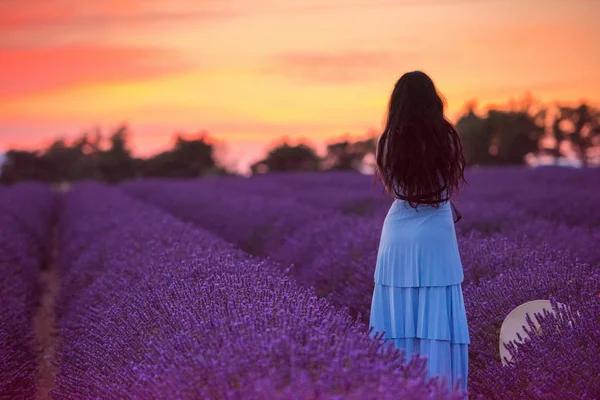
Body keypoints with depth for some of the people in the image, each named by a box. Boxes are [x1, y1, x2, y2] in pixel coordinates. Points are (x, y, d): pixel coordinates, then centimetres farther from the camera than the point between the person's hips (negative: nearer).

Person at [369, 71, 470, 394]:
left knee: (399, 315, 8)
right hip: (436, 234, -1)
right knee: (435, 316, 3)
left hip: (399, 232, 2)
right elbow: (455, 186, 5)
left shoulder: (389, 141, -3)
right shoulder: (446, 137, -7)